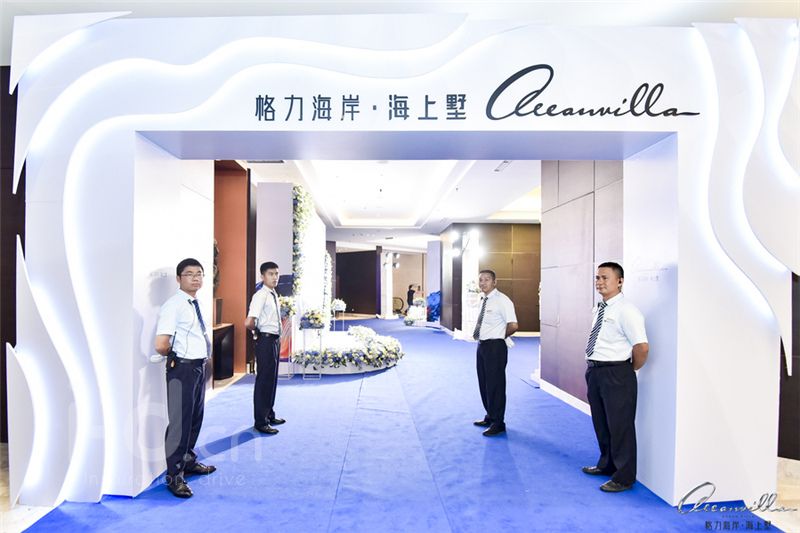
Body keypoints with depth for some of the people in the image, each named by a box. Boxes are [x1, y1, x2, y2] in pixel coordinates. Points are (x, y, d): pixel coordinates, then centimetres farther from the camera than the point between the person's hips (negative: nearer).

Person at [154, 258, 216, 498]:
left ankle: (189, 461, 39)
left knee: (196, 418, 20)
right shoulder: (174, 305, -16)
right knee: (180, 421, 0)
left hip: (199, 367, 9)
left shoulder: (196, 304, 10)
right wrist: (176, 355, -4)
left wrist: (204, 356, 10)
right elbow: (161, 345, -23)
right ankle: (174, 476, 14)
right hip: (182, 368, -9)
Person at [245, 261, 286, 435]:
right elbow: (249, 322, -26)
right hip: (266, 341, -9)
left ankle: (269, 415, 32)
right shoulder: (261, 296, -17)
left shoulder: (274, 295, 10)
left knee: (272, 379, 18)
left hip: (275, 340, 9)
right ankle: (260, 422, 12)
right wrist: (257, 331, -9)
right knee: (263, 380, 0)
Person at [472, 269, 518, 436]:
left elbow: (513, 325, -22)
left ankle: (498, 423, 18)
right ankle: (490, 416, 37)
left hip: (495, 347, -9)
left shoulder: (502, 300, -15)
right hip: (482, 345, 9)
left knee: (495, 385, 2)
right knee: (483, 383, 19)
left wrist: (500, 336, -7)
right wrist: (478, 335, 10)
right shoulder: (483, 300, 10)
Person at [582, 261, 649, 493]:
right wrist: (593, 367, 14)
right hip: (594, 371, 9)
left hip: (615, 374, -9)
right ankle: (606, 464, 42)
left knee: (620, 426, 6)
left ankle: (623, 477, 23)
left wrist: (630, 370, -8)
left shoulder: (626, 311, -18)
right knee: (600, 423, 22)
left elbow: (642, 347, -23)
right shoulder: (598, 309, 8)